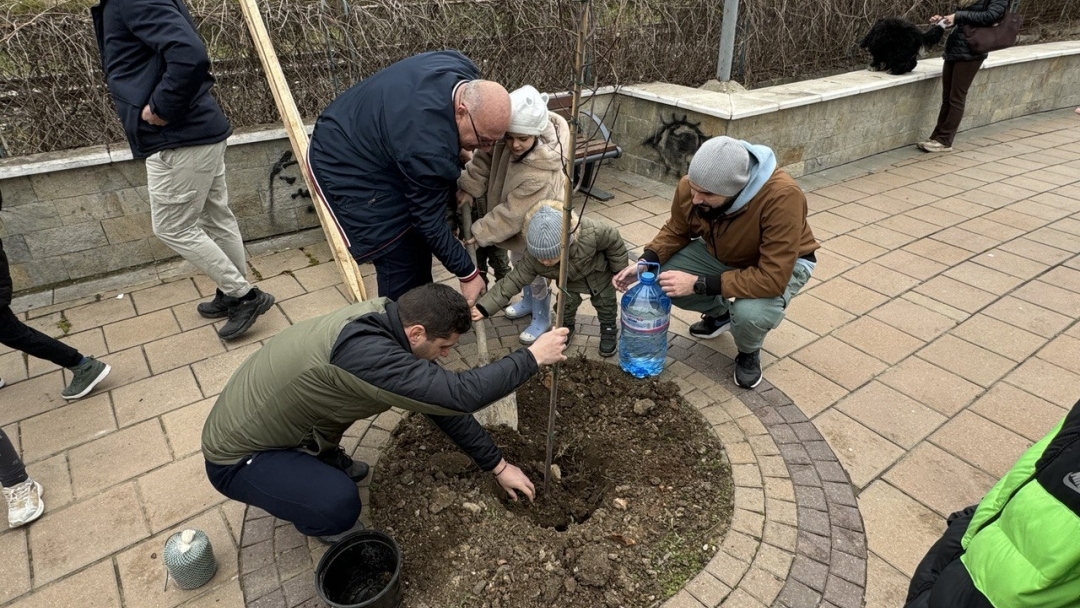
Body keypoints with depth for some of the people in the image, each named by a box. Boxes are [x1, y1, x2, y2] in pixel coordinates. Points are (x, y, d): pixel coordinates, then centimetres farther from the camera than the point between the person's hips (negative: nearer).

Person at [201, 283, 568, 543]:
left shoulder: (386, 319, -8)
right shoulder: (364, 351, -37)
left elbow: (442, 399, -1)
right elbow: (460, 394, -38)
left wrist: (497, 465, 4)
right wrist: (533, 357, -25)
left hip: (267, 419, 8)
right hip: (236, 454, -8)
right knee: (339, 503, -28)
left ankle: (324, 460, 24)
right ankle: (316, 521, 7)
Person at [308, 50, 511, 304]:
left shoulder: (461, 71, -16)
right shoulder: (429, 146, -39)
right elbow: (429, 220, -27)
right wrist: (467, 273, -17)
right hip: (345, 164, -9)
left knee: (417, 240, 13)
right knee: (398, 259, -9)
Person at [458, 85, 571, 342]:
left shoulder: (540, 174, -41)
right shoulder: (507, 141, -24)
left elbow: (512, 213, -35)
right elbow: (485, 159, -9)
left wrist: (478, 234, -29)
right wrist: (468, 188, -22)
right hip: (520, 222, 7)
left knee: (535, 270, 11)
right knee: (519, 263, 26)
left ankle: (542, 318, 35)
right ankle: (528, 301, 52)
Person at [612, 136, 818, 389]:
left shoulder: (782, 197, -40)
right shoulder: (690, 187, -25)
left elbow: (773, 279, -39)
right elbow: (675, 231, -3)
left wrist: (699, 283, -40)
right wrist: (646, 262, -21)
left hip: (782, 264, -5)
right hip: (719, 252, 5)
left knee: (750, 313, -35)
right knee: (662, 281, -14)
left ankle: (749, 353, 4)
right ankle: (719, 313, 17)